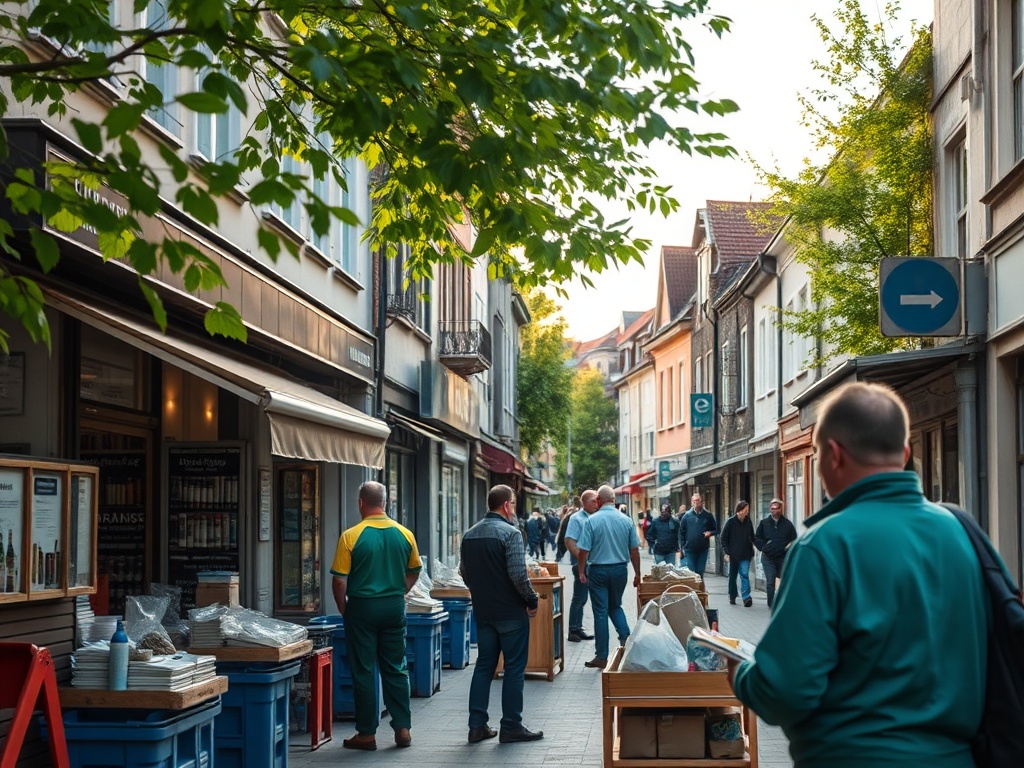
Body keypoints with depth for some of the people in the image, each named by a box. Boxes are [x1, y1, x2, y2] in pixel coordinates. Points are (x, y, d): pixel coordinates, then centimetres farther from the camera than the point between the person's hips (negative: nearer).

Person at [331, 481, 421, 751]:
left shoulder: (350, 536, -12)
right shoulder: (404, 534, 1)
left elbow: (339, 580, -12)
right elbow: (414, 572, 12)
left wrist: (343, 607, 4)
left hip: (362, 607, -3)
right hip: (395, 607, 4)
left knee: (363, 671, 4)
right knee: (395, 669, 12)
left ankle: (367, 733, 8)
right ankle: (402, 728, 12)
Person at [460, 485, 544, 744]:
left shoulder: (470, 535, 7)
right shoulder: (509, 533, -17)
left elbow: (464, 572, 14)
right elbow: (518, 575, -23)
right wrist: (532, 599, -9)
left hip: (482, 612, 7)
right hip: (511, 612, -7)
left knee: (484, 665, 13)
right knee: (514, 668, 3)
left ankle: (477, 725, 12)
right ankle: (511, 727, 7)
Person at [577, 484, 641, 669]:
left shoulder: (592, 520, -11)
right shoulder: (626, 521, -3)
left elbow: (584, 550, -11)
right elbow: (634, 550, 2)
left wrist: (582, 572, 2)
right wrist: (637, 574, 11)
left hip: (598, 570, -3)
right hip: (620, 570, 3)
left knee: (600, 612, 4)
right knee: (615, 606, 23)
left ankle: (602, 657, 7)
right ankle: (625, 637, 1)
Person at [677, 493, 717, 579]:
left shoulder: (708, 516, 1)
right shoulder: (686, 515, 0)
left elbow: (716, 529, 8)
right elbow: (681, 532, 3)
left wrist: (710, 533, -14)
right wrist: (682, 547, -2)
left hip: (703, 549, 1)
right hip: (690, 549, -1)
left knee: (700, 572, 6)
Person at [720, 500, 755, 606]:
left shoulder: (748, 522, 4)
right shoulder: (730, 522, -6)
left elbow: (752, 538, 14)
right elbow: (723, 538, -2)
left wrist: (751, 551, 6)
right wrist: (726, 552, -8)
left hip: (745, 555, 1)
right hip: (733, 555, -1)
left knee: (745, 575, -11)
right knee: (732, 576, 11)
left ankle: (746, 597, -17)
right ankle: (732, 596, 25)